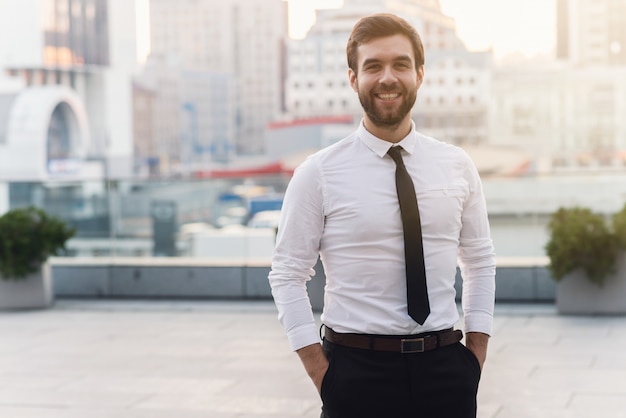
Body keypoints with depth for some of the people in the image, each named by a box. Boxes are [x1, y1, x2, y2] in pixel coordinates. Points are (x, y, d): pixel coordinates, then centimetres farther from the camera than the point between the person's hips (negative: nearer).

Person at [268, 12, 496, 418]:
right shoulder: (319, 173, -5)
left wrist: (476, 354, 3)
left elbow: (481, 262, 11)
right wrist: (323, 374, -8)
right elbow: (288, 275, -3)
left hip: (444, 367, 3)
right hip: (357, 369, -2)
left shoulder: (457, 166, 4)